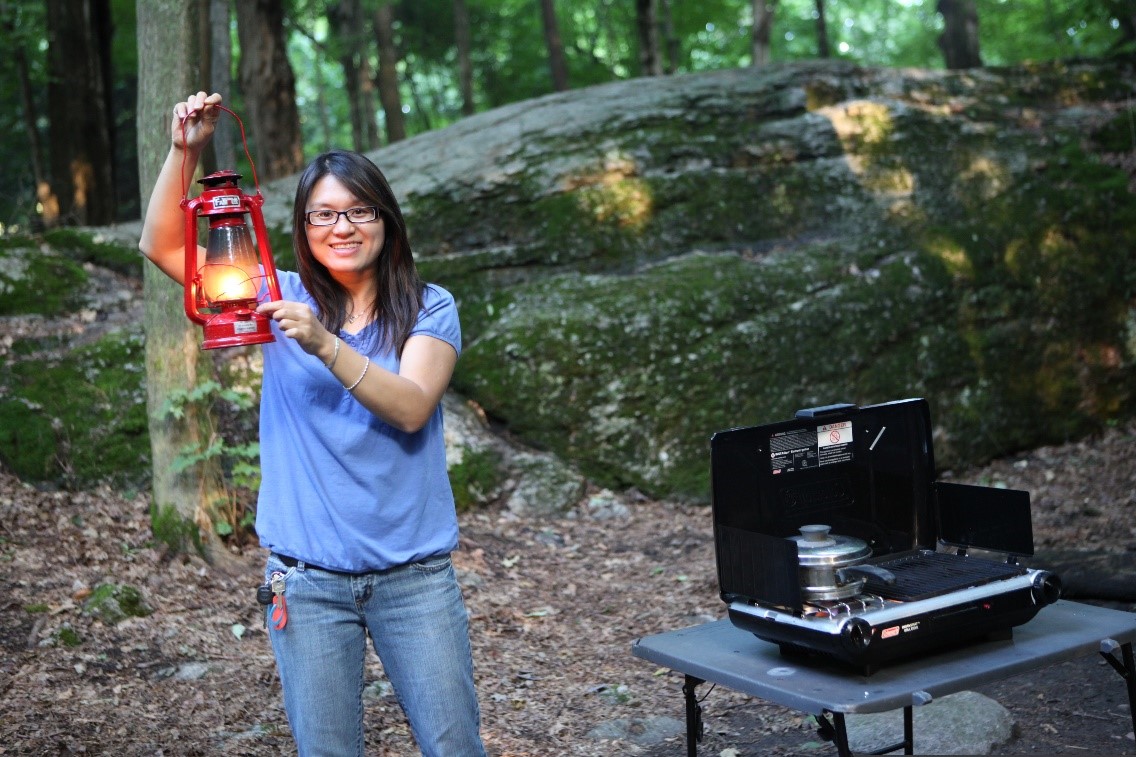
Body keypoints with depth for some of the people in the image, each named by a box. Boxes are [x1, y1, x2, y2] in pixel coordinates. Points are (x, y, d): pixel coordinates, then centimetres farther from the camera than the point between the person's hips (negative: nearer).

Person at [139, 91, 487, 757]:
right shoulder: (285, 298, 5)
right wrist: (185, 151, -11)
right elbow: (162, 246, 1)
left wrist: (324, 344, -26)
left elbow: (411, 408, -16)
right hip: (309, 579, 2)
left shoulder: (430, 308, 0)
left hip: (414, 574, -1)